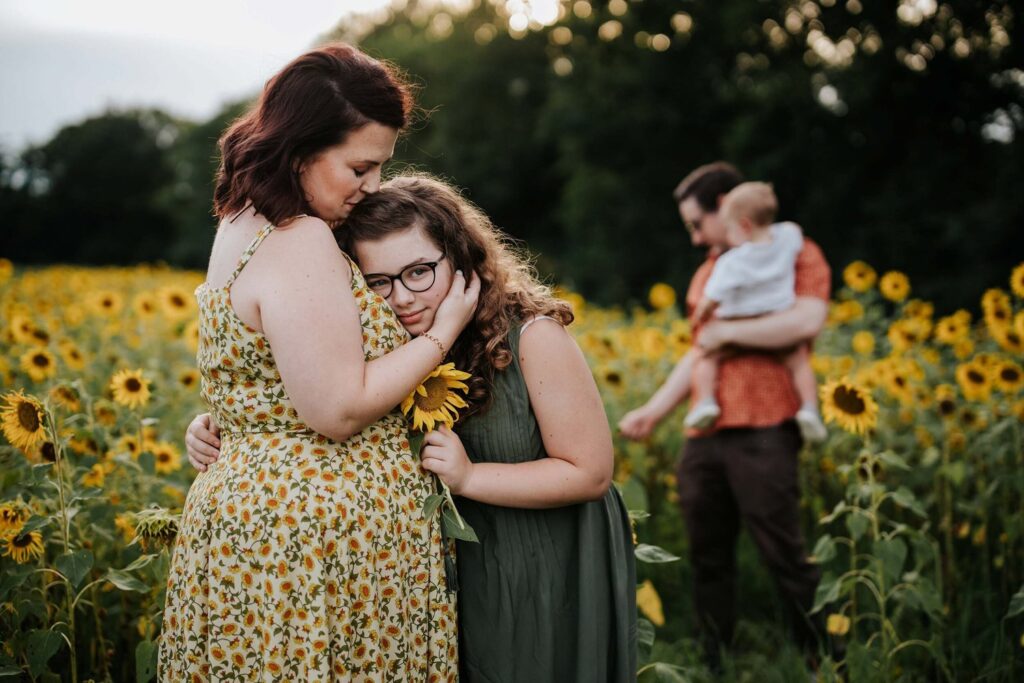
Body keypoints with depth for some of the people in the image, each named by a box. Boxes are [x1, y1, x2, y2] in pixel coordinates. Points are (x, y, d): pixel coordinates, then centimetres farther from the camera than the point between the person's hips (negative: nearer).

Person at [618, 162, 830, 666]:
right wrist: (654, 410, 16)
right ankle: (715, 666, 21)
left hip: (761, 432, -7)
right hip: (702, 436, 7)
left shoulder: (796, 253, 2)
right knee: (707, 561, 10)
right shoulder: (708, 272, 22)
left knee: (785, 559, -3)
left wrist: (727, 331, -10)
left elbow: (807, 321, -16)